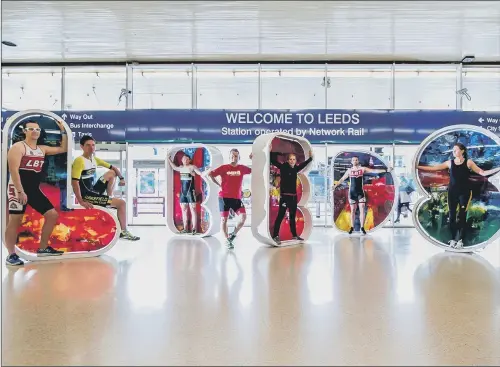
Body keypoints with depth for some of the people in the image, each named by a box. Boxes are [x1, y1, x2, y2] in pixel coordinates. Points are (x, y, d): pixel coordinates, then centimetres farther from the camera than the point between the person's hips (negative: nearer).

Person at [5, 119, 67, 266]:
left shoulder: (42, 149, 13)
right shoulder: (17, 147, -8)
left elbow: (63, 149, 21)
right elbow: (13, 170, -17)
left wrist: (63, 131, 12)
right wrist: (20, 191, -23)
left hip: (34, 189, 8)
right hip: (18, 189, -7)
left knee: (52, 214, 4)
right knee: (15, 221, -4)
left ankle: (43, 248, 14)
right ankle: (11, 255, 5)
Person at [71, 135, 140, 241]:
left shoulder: (95, 159, 8)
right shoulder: (79, 160, -17)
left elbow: (113, 167, 16)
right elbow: (74, 182, -25)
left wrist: (121, 178, -1)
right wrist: (81, 202, -28)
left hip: (93, 191, 9)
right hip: (87, 195, -9)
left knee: (112, 173, 17)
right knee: (121, 203, -11)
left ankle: (110, 197, 16)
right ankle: (124, 232, -4)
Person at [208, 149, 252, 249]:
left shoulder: (242, 168, 2)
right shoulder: (224, 167, -6)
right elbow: (210, 174, -4)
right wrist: (218, 184, -3)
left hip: (237, 198, 2)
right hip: (224, 197, -2)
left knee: (243, 216, -12)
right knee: (224, 219, 3)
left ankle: (233, 234, 11)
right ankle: (228, 241, 19)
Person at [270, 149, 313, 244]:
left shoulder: (295, 169, 10)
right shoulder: (283, 167, -6)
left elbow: (303, 164, 29)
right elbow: (273, 161, -15)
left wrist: (310, 157, 33)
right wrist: (271, 152, -27)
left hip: (294, 196, 7)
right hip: (284, 196, -7)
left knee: (292, 217, 16)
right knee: (280, 216, -8)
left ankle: (294, 235, 25)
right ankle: (275, 236, -5)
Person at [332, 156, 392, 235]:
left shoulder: (363, 169, 0)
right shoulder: (349, 170, 5)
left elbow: (374, 171, -7)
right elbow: (342, 179, 11)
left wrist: (386, 170, -15)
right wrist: (335, 185, 6)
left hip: (360, 192, -1)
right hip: (352, 192, 1)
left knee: (362, 209, -5)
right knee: (353, 210, 6)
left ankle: (362, 227, 1)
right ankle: (352, 227, 14)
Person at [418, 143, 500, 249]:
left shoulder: (468, 162, -1)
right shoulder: (450, 162, 4)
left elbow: (483, 173, 0)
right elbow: (433, 168, 4)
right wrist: (418, 167, -1)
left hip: (465, 192, -2)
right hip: (452, 192, 2)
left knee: (462, 216, -1)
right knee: (451, 215, 2)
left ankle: (460, 239, 7)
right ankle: (453, 238, 12)